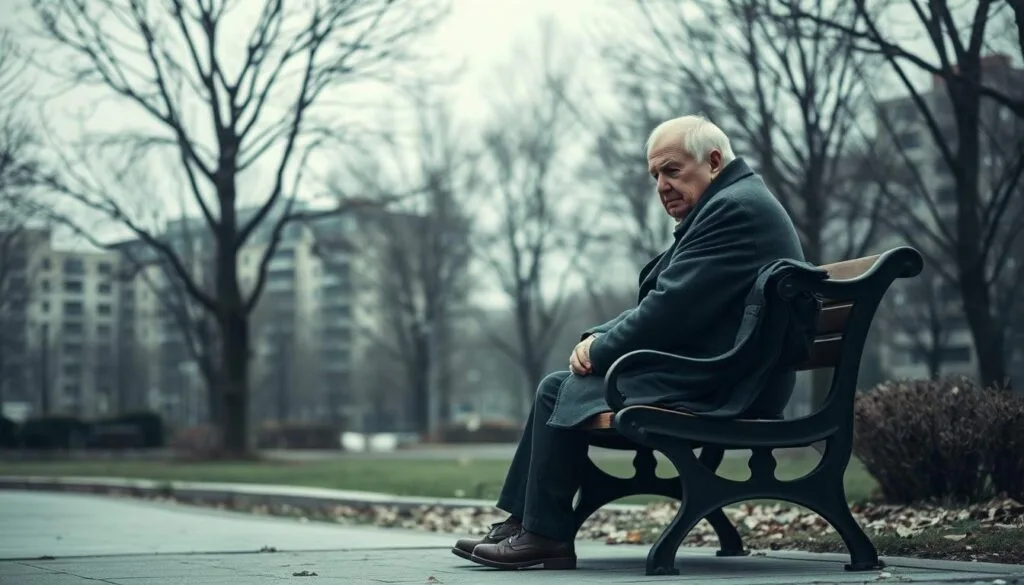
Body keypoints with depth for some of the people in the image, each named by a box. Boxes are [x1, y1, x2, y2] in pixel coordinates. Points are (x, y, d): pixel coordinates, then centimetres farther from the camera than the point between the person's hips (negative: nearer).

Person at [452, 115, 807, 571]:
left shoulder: (735, 207, -16)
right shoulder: (732, 205, 18)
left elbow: (671, 307, -23)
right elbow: (658, 303, 17)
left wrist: (600, 349, -10)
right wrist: (599, 337, 2)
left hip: (714, 390, -11)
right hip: (702, 377, 11)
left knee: (562, 391, -12)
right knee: (556, 385, 10)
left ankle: (546, 536, -2)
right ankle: (521, 523, 11)